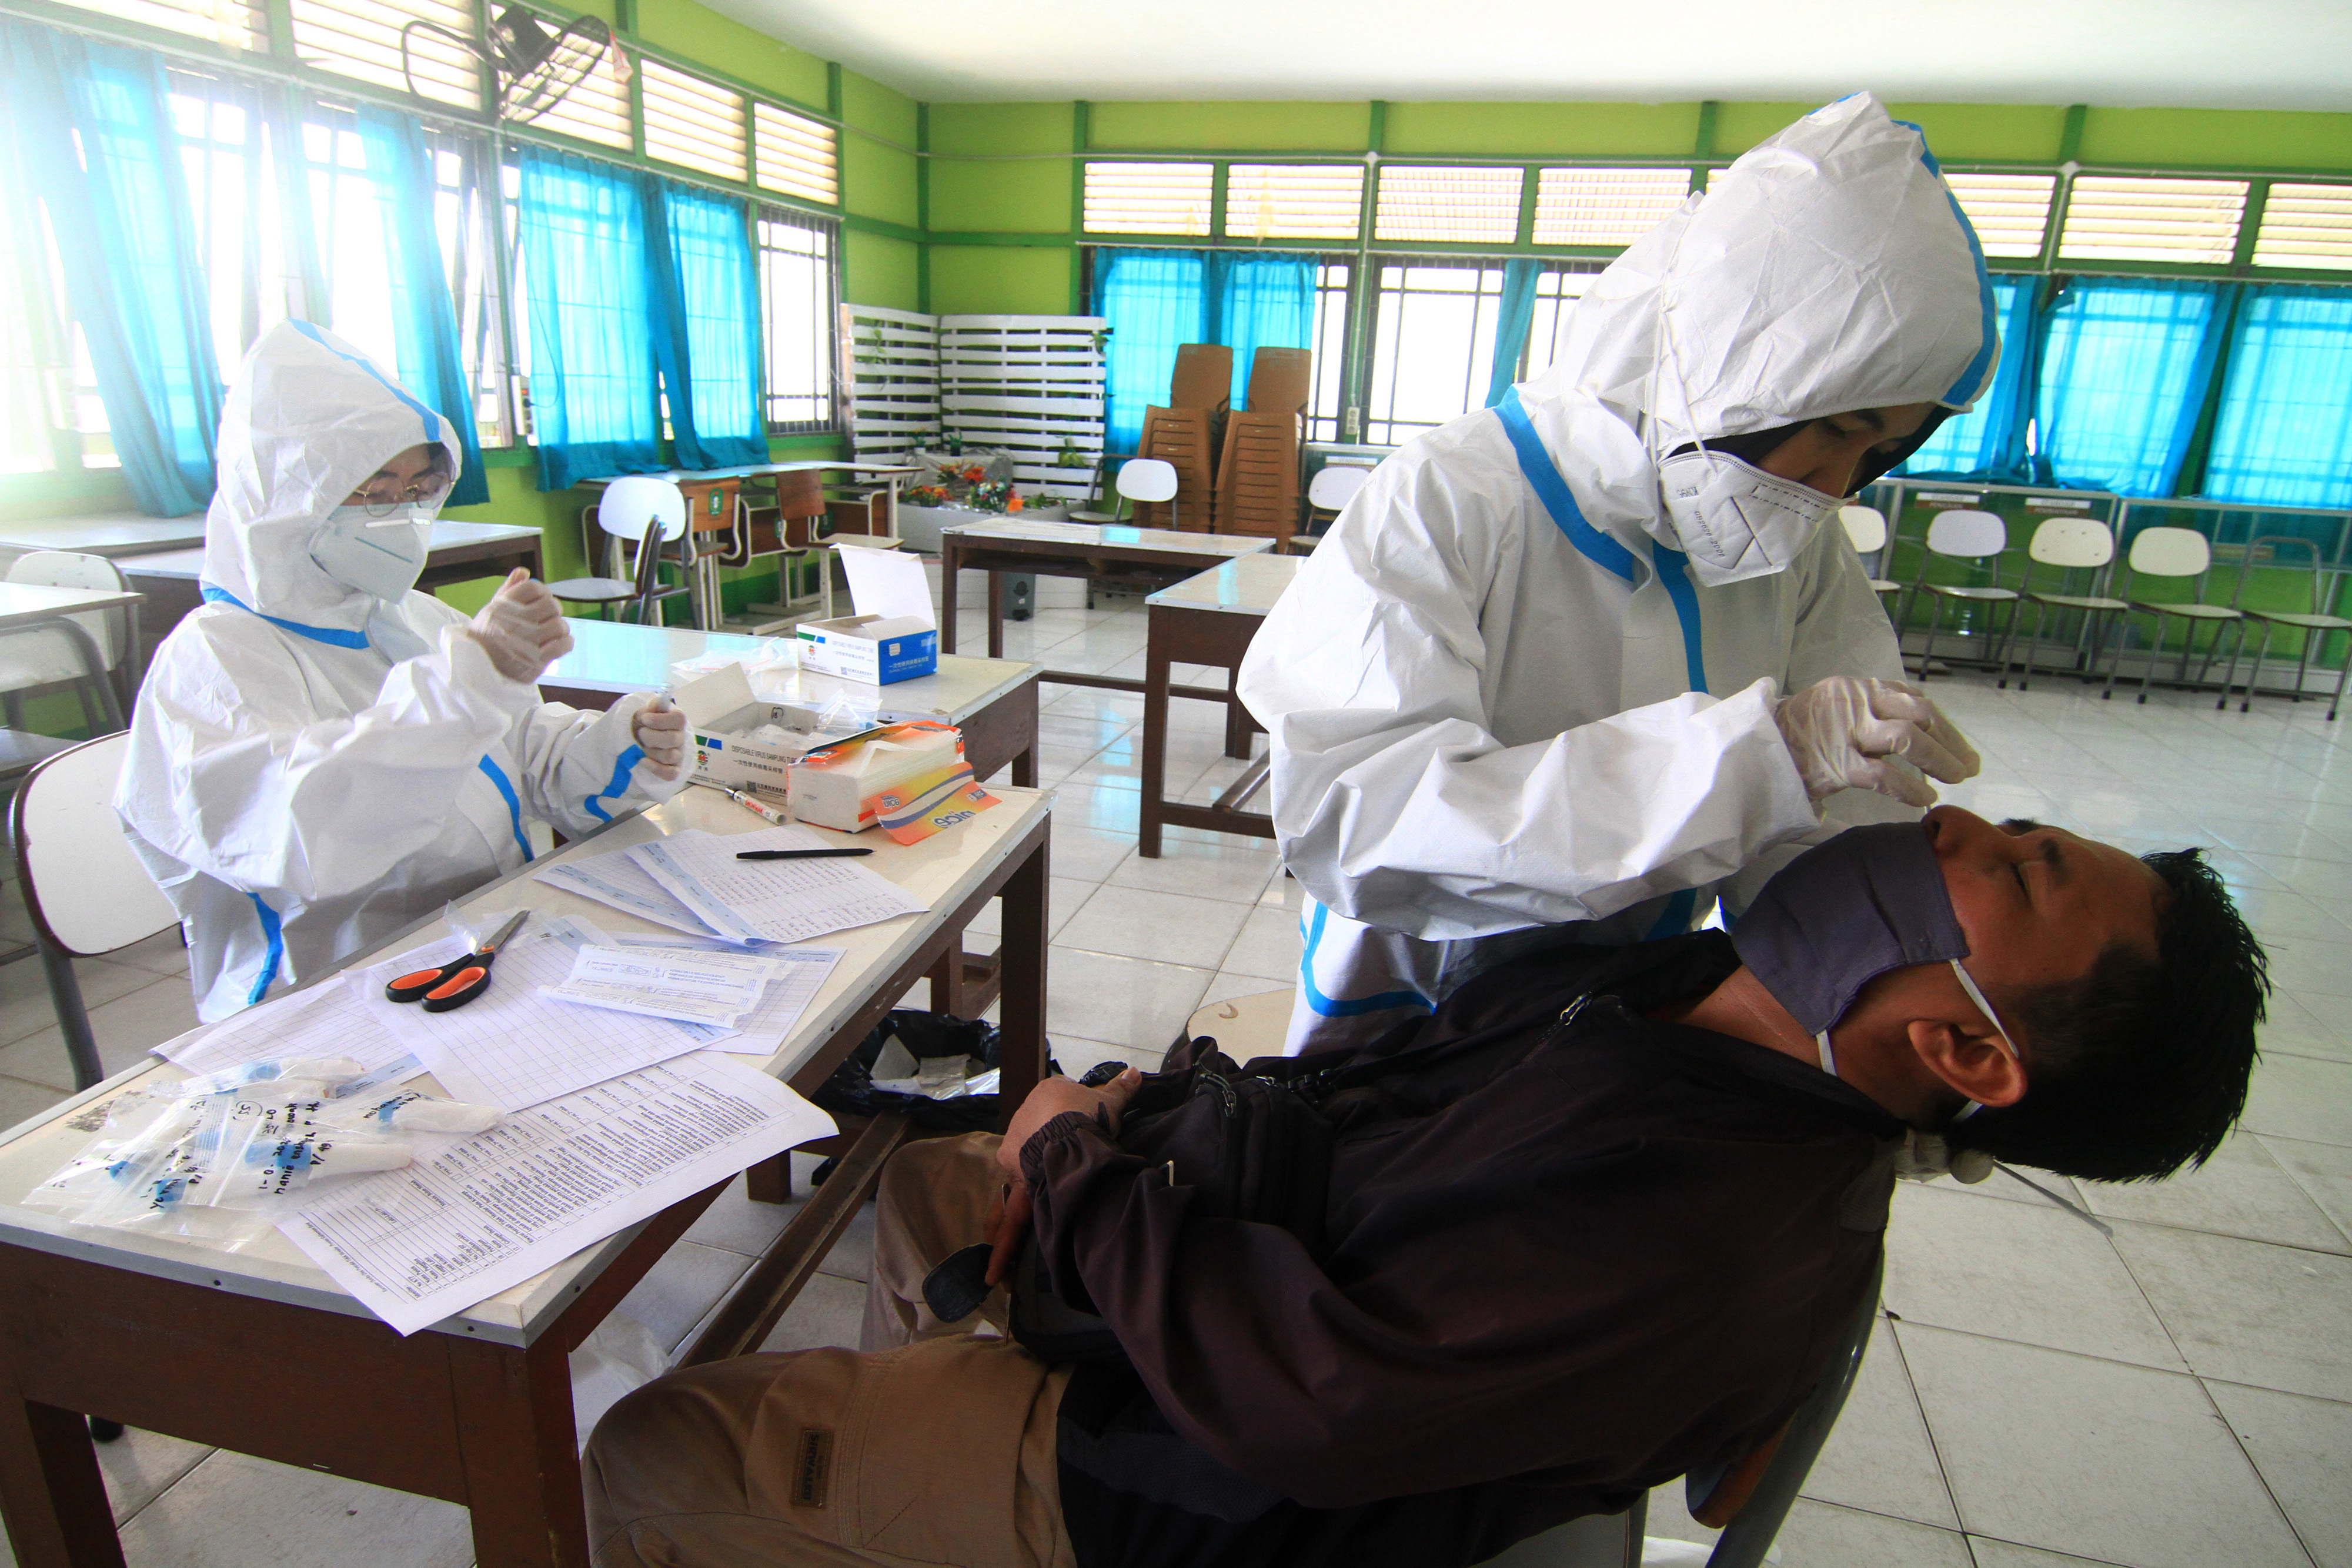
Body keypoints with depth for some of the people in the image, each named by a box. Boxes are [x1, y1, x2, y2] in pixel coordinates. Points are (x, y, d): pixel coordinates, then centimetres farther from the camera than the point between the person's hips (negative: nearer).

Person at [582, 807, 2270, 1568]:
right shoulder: (1715, 997, -4)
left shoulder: (1704, 1227, -33)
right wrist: (1162, 1104, -6)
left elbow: (1299, 1389, -33)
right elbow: (1394, 1073, 5)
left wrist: (1074, 1158, -18)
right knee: (926, 1181, 27)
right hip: (1261, 1237, 8)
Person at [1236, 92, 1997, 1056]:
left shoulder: (1801, 543, 1)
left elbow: (1846, 816, -2)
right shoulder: (1446, 504, -19)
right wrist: (1747, 753, -35)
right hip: (1407, 1037, -2)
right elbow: (1346, 820, -33)